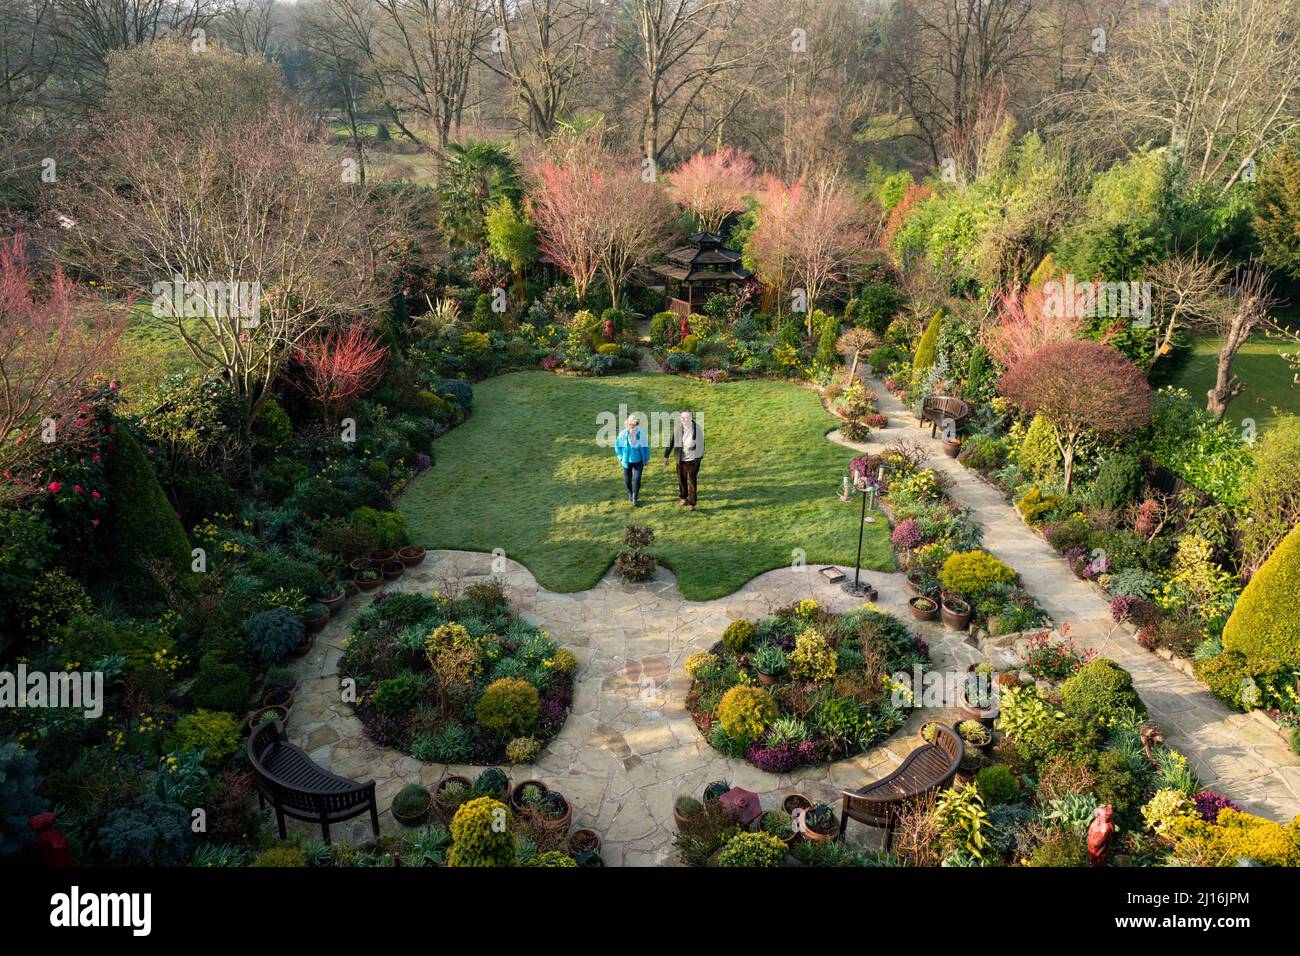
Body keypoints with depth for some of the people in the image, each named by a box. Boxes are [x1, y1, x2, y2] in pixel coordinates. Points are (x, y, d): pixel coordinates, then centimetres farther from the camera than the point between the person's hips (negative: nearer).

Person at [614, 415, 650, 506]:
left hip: (638, 460, -1)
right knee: (627, 479, 15)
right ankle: (630, 493, 44)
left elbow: (646, 446, 0)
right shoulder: (623, 434, -14)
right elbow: (617, 446, 1)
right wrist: (621, 457, -3)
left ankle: (634, 498, 5)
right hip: (627, 461, 1)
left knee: (637, 479, -7)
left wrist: (646, 458, 5)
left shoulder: (641, 434, -14)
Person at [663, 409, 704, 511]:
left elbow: (701, 443, 2)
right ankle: (683, 498, 38)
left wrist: (701, 456, 8)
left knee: (692, 481, 2)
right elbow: (671, 442, -3)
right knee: (682, 479, 16)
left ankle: (692, 503, 10)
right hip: (681, 459, 2)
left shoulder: (697, 428, -11)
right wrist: (666, 456, -2)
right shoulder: (678, 428, -9)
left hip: (693, 459, -2)